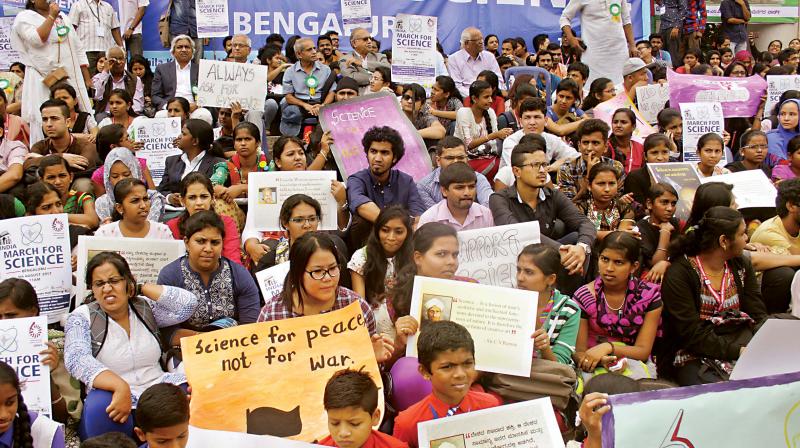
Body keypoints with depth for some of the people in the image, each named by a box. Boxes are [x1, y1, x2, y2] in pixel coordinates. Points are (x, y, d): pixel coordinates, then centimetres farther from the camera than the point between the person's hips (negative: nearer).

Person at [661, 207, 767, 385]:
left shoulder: (742, 266, 12)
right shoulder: (679, 274, -9)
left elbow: (758, 315, 5)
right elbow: (691, 333, -14)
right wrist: (737, 351, -21)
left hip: (743, 346, 6)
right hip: (696, 355, -6)